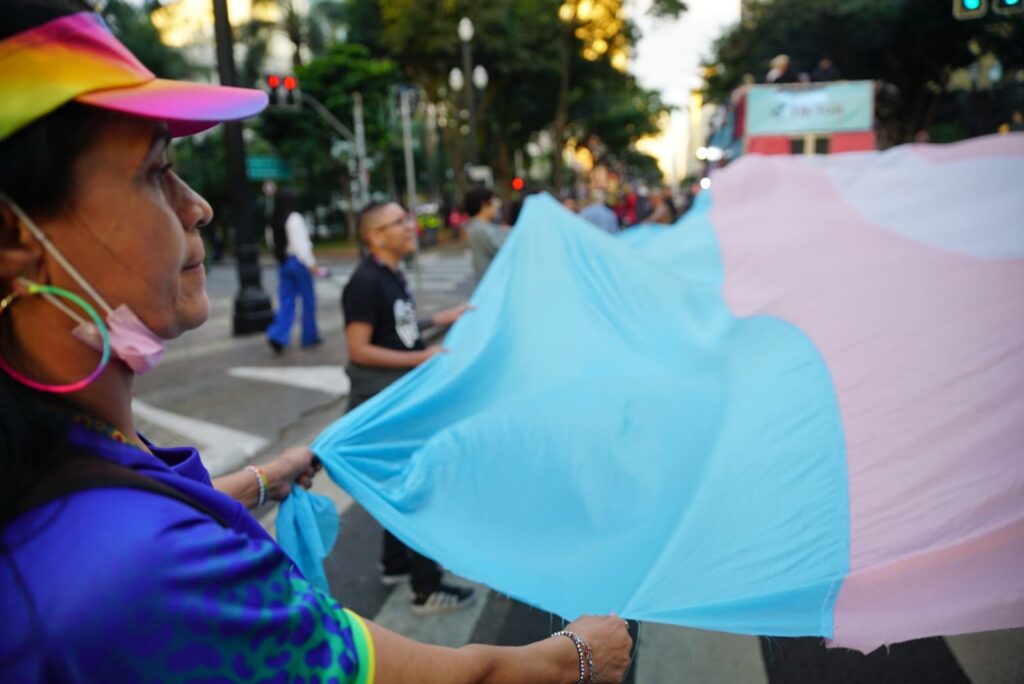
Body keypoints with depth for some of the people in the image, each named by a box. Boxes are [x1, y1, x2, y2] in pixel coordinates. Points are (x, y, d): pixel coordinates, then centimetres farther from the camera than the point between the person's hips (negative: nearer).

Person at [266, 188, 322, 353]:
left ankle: (278, 336, -9)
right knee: (308, 300, 9)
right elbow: (301, 244, -19)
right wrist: (312, 264, -16)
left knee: (286, 301, 7)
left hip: (282, 262, 6)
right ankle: (310, 337, 17)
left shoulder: (274, 220, 6)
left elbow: (274, 242, 7)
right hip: (298, 261, -6)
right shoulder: (294, 218, -14)